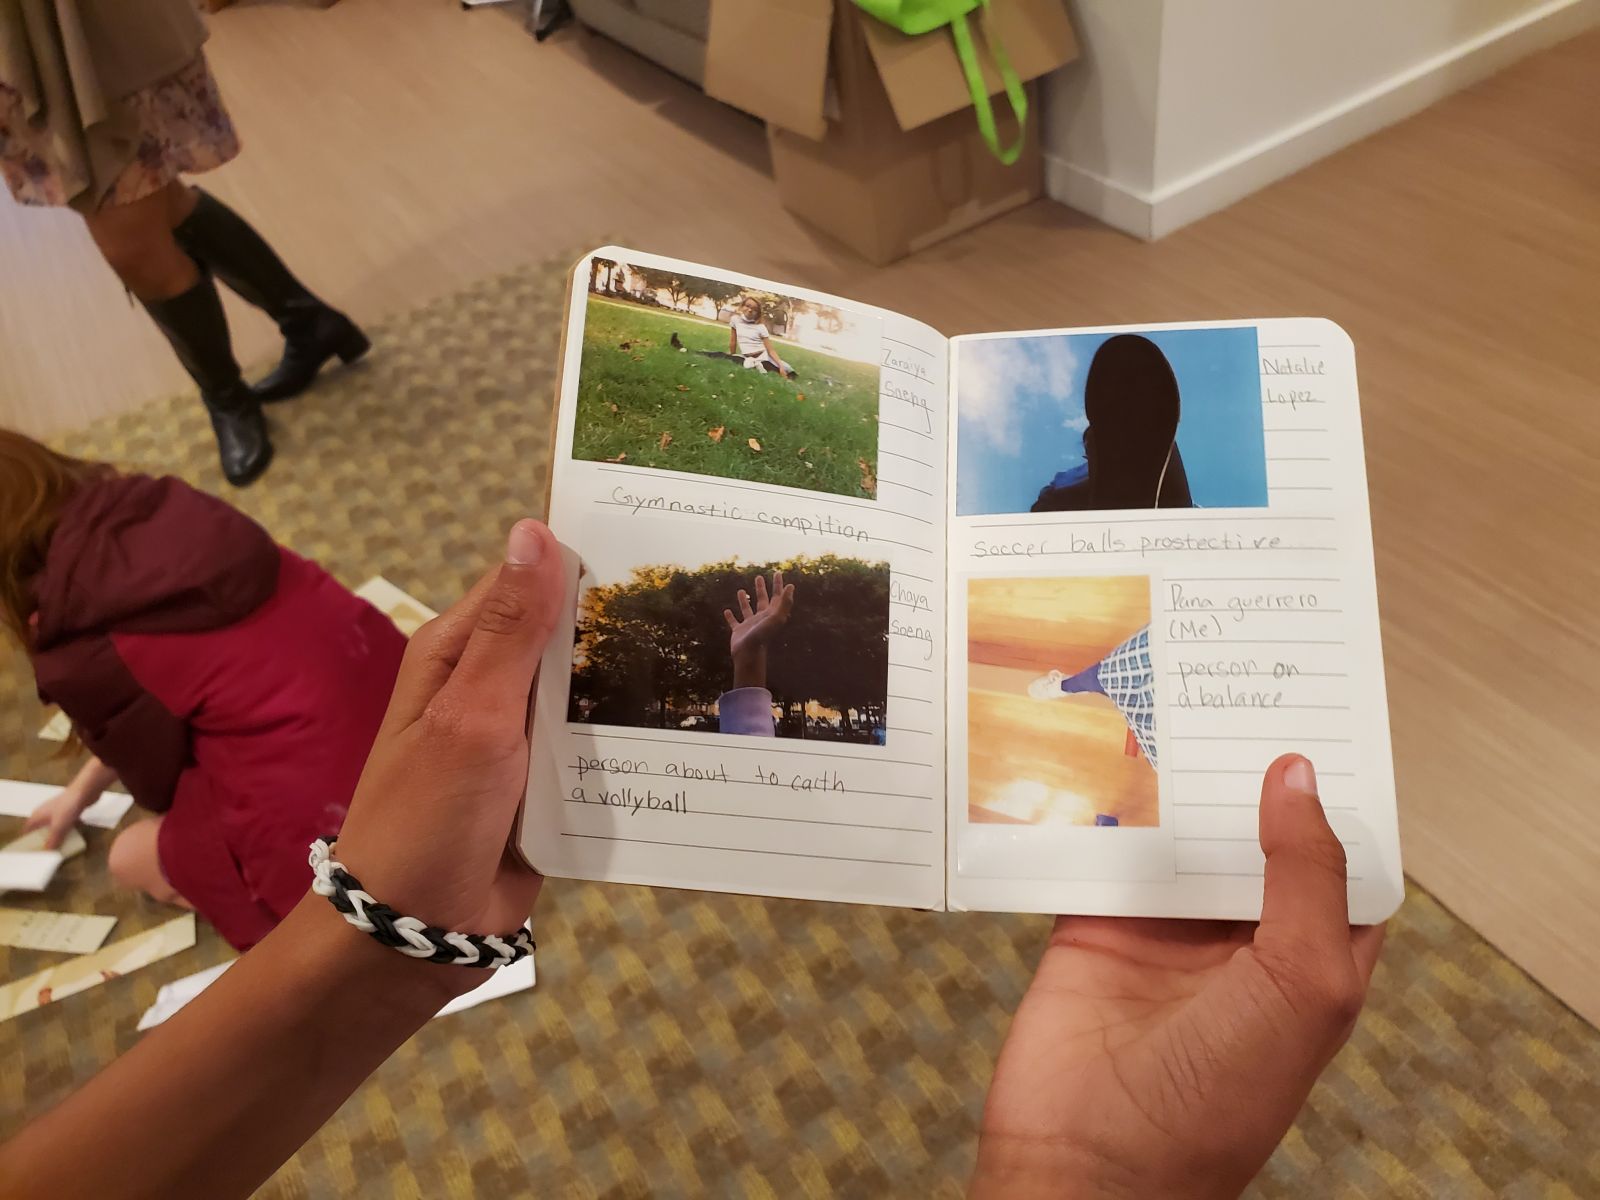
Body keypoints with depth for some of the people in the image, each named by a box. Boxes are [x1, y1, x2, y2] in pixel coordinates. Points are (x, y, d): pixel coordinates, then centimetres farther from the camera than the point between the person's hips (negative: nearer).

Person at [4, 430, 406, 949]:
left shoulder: (79, 650, -14)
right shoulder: (163, 509, 5)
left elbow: (160, 779, 5)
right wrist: (82, 790, 33)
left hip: (328, 812, -6)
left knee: (131, 858, 24)